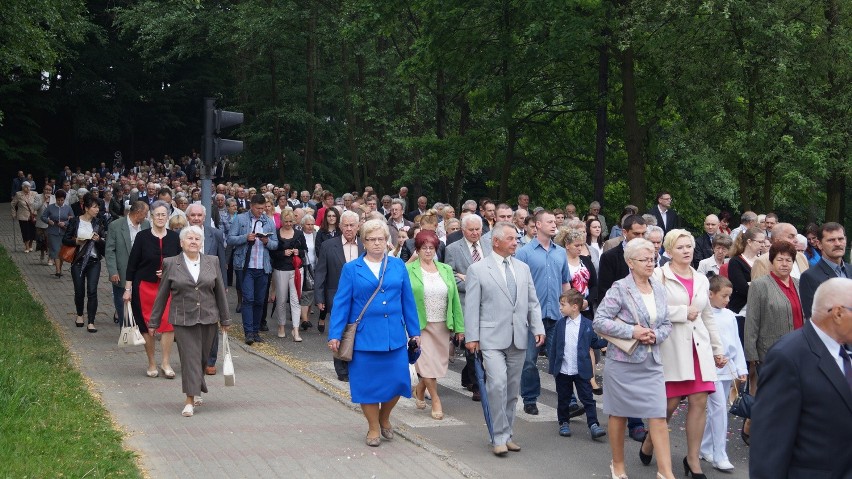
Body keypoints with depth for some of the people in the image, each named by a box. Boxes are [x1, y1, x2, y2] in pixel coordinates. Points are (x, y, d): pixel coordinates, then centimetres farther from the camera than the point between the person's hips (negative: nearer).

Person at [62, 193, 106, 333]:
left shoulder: (98, 223, 5)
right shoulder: (75, 221, -2)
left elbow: (104, 243, 7)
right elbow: (65, 239, 0)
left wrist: (98, 239, -14)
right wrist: (75, 241, -18)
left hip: (94, 261, 1)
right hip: (78, 261, -1)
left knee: (92, 291, -8)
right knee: (79, 291, 7)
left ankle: (91, 322, -7)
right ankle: (80, 315, 33)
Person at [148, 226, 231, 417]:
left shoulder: (212, 262, 6)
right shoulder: (171, 264, 1)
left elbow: (220, 292, 10)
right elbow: (162, 295, 5)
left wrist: (225, 319, 11)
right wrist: (154, 321, 6)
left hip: (208, 319, 2)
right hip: (183, 320, -2)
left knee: (202, 357, 9)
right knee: (190, 357, -8)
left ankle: (196, 389, 31)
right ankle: (190, 399, -7)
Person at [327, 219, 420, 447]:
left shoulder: (398, 266, 7)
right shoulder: (351, 269, 2)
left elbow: (407, 300, 9)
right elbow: (341, 303, 1)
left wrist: (414, 331, 8)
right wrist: (334, 335, -5)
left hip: (395, 336, 2)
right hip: (364, 337, -1)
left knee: (397, 381, -1)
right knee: (368, 383, 4)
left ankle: (384, 418, 26)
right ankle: (373, 428, 22)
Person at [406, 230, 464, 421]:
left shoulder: (446, 270, 9)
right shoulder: (409, 270, -3)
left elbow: (455, 299, 8)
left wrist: (459, 327, 4)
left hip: (442, 326, 4)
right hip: (420, 325, -4)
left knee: (439, 361, 9)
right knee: (427, 361, -6)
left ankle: (419, 390, 32)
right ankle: (436, 400, 6)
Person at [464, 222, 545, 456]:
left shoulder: (523, 268, 12)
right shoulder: (477, 269, -2)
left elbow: (532, 302, 13)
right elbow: (472, 306, -3)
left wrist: (538, 328, 2)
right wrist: (472, 337, -8)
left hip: (519, 339, 5)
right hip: (492, 338, -5)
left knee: (512, 389, 9)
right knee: (497, 384, -16)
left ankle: (507, 434, 20)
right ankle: (500, 437, -6)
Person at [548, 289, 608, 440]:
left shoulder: (587, 324, -4)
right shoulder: (560, 324, 3)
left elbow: (595, 343, 5)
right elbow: (554, 347, 6)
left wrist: (607, 341, -13)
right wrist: (552, 368, 5)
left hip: (582, 371, -3)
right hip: (563, 371, 3)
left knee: (587, 399, -2)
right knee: (563, 399, 12)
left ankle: (593, 425, -2)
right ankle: (564, 423, 26)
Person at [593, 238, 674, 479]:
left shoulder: (659, 289, 8)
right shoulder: (619, 289, -10)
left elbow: (666, 323, 14)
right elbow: (599, 321, -14)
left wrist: (656, 336, -8)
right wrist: (632, 331, -19)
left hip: (652, 362, 4)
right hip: (623, 361, -4)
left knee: (659, 415, -4)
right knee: (619, 414, 9)